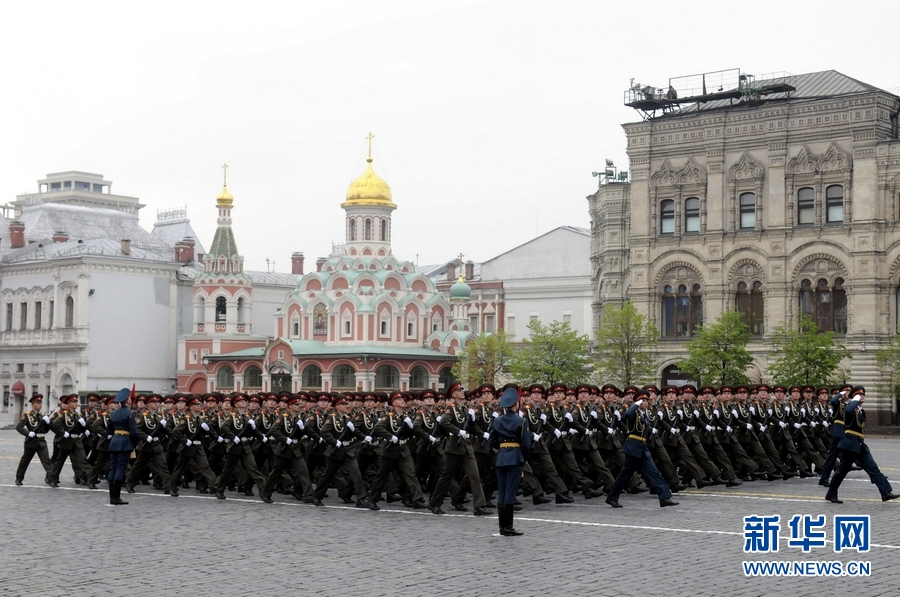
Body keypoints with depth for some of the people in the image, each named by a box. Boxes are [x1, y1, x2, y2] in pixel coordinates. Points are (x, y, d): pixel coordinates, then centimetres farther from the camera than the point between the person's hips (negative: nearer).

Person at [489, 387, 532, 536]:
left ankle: (502, 526, 10)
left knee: (501, 492, 8)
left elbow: (492, 441, 7)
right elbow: (526, 444, -10)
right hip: (515, 457, -5)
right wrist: (525, 458, 6)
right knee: (510, 492, -5)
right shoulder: (521, 421, -8)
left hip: (501, 457, 5)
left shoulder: (497, 421, 6)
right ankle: (508, 527, -5)